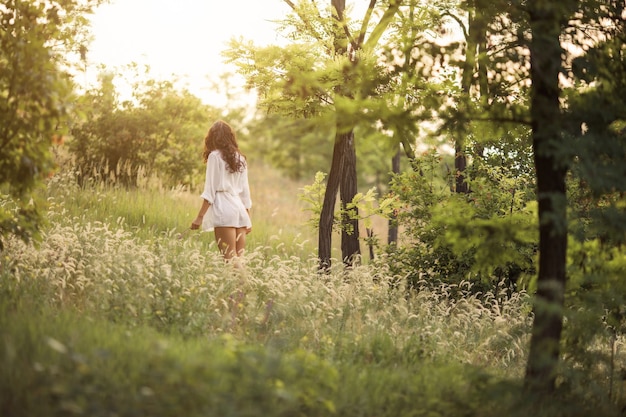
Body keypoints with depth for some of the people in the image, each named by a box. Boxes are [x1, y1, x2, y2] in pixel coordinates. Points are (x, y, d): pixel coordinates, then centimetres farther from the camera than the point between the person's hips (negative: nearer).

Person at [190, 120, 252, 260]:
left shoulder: (215, 156, 0)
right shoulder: (240, 158, 17)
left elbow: (210, 190, -6)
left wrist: (200, 217, -6)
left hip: (223, 210, -6)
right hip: (240, 209, 6)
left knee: (230, 260, -11)